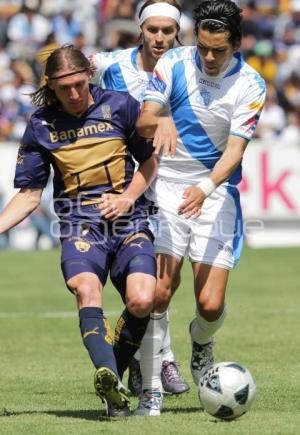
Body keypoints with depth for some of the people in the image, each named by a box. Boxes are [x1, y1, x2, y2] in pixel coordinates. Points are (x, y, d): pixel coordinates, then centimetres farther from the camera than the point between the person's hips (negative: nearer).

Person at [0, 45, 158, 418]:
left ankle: (114, 371, 2)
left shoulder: (120, 106, 3)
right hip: (79, 223, 0)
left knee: (141, 301, -24)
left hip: (127, 219, 0)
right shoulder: (41, 125, 7)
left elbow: (150, 161, 14)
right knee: (86, 289, -32)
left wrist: (128, 197, -3)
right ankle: (110, 379, -51)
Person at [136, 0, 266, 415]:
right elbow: (144, 121, -9)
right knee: (157, 292, -14)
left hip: (217, 192, 0)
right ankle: (152, 391, -4)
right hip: (166, 186, 0)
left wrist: (206, 187, -31)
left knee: (211, 304, -8)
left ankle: (201, 343, 29)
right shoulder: (173, 64, -4)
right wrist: (157, 124, -34)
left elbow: (235, 148, -13)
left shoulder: (250, 85, -6)